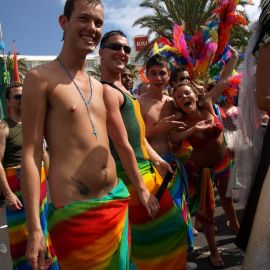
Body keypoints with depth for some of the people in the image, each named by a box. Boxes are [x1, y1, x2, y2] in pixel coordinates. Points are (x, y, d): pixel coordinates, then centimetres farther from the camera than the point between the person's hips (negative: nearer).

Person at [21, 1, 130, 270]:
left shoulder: (98, 86, 13)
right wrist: (34, 228, -13)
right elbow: (31, 153, -10)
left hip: (117, 202, 7)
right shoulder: (40, 77, -6)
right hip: (74, 211, -7)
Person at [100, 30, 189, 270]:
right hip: (132, 173, -10)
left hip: (143, 168, 10)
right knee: (167, 228, 3)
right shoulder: (107, 90, -16)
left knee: (146, 232, 20)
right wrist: (140, 186, -18)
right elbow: (122, 144, -20)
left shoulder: (122, 89, 17)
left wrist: (157, 160, 13)